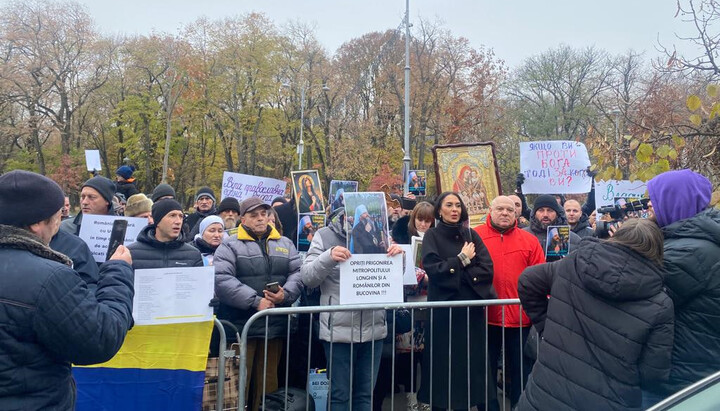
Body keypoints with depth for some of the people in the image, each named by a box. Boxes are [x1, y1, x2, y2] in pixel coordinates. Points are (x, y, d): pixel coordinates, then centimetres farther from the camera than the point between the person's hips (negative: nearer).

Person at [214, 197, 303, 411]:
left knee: (269, 382, 15)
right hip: (240, 326, -4)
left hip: (275, 327, 4)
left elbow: (298, 272, 6)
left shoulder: (285, 244, 13)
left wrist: (286, 294, -14)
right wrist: (256, 301, -20)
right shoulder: (230, 246, -1)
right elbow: (221, 280, -15)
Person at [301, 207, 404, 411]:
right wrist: (328, 258, -25)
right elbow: (307, 277, -8)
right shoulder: (325, 236, -1)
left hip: (373, 328, 3)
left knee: (365, 394, 14)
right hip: (339, 329, -3)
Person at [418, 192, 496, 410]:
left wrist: (455, 274, -11)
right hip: (443, 309, -2)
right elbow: (433, 270, -14)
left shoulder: (471, 235, 9)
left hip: (472, 308, 3)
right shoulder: (432, 236, 1)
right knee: (443, 364, 3)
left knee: (474, 363, 6)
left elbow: (487, 269, -4)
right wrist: (462, 260, -9)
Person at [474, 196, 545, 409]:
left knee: (521, 370, 15)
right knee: (486, 369, 13)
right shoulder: (475, 236, 0)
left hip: (520, 317, 2)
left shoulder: (529, 240, 5)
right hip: (486, 316, -1)